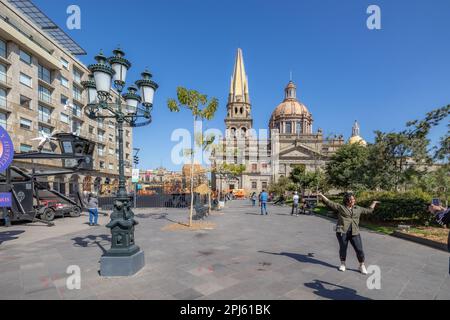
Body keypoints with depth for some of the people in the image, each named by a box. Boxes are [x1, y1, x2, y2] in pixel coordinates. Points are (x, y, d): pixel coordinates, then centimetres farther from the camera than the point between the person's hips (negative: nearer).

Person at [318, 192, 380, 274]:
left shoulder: (358, 209, 17)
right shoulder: (340, 207, 6)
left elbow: (369, 210, 31)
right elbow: (329, 203, 1)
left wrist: (374, 203, 41)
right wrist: (322, 196, -5)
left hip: (354, 232, 3)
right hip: (342, 232, -2)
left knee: (359, 249, 0)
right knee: (343, 248, 6)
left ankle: (362, 266, 19)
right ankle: (342, 264, 26)